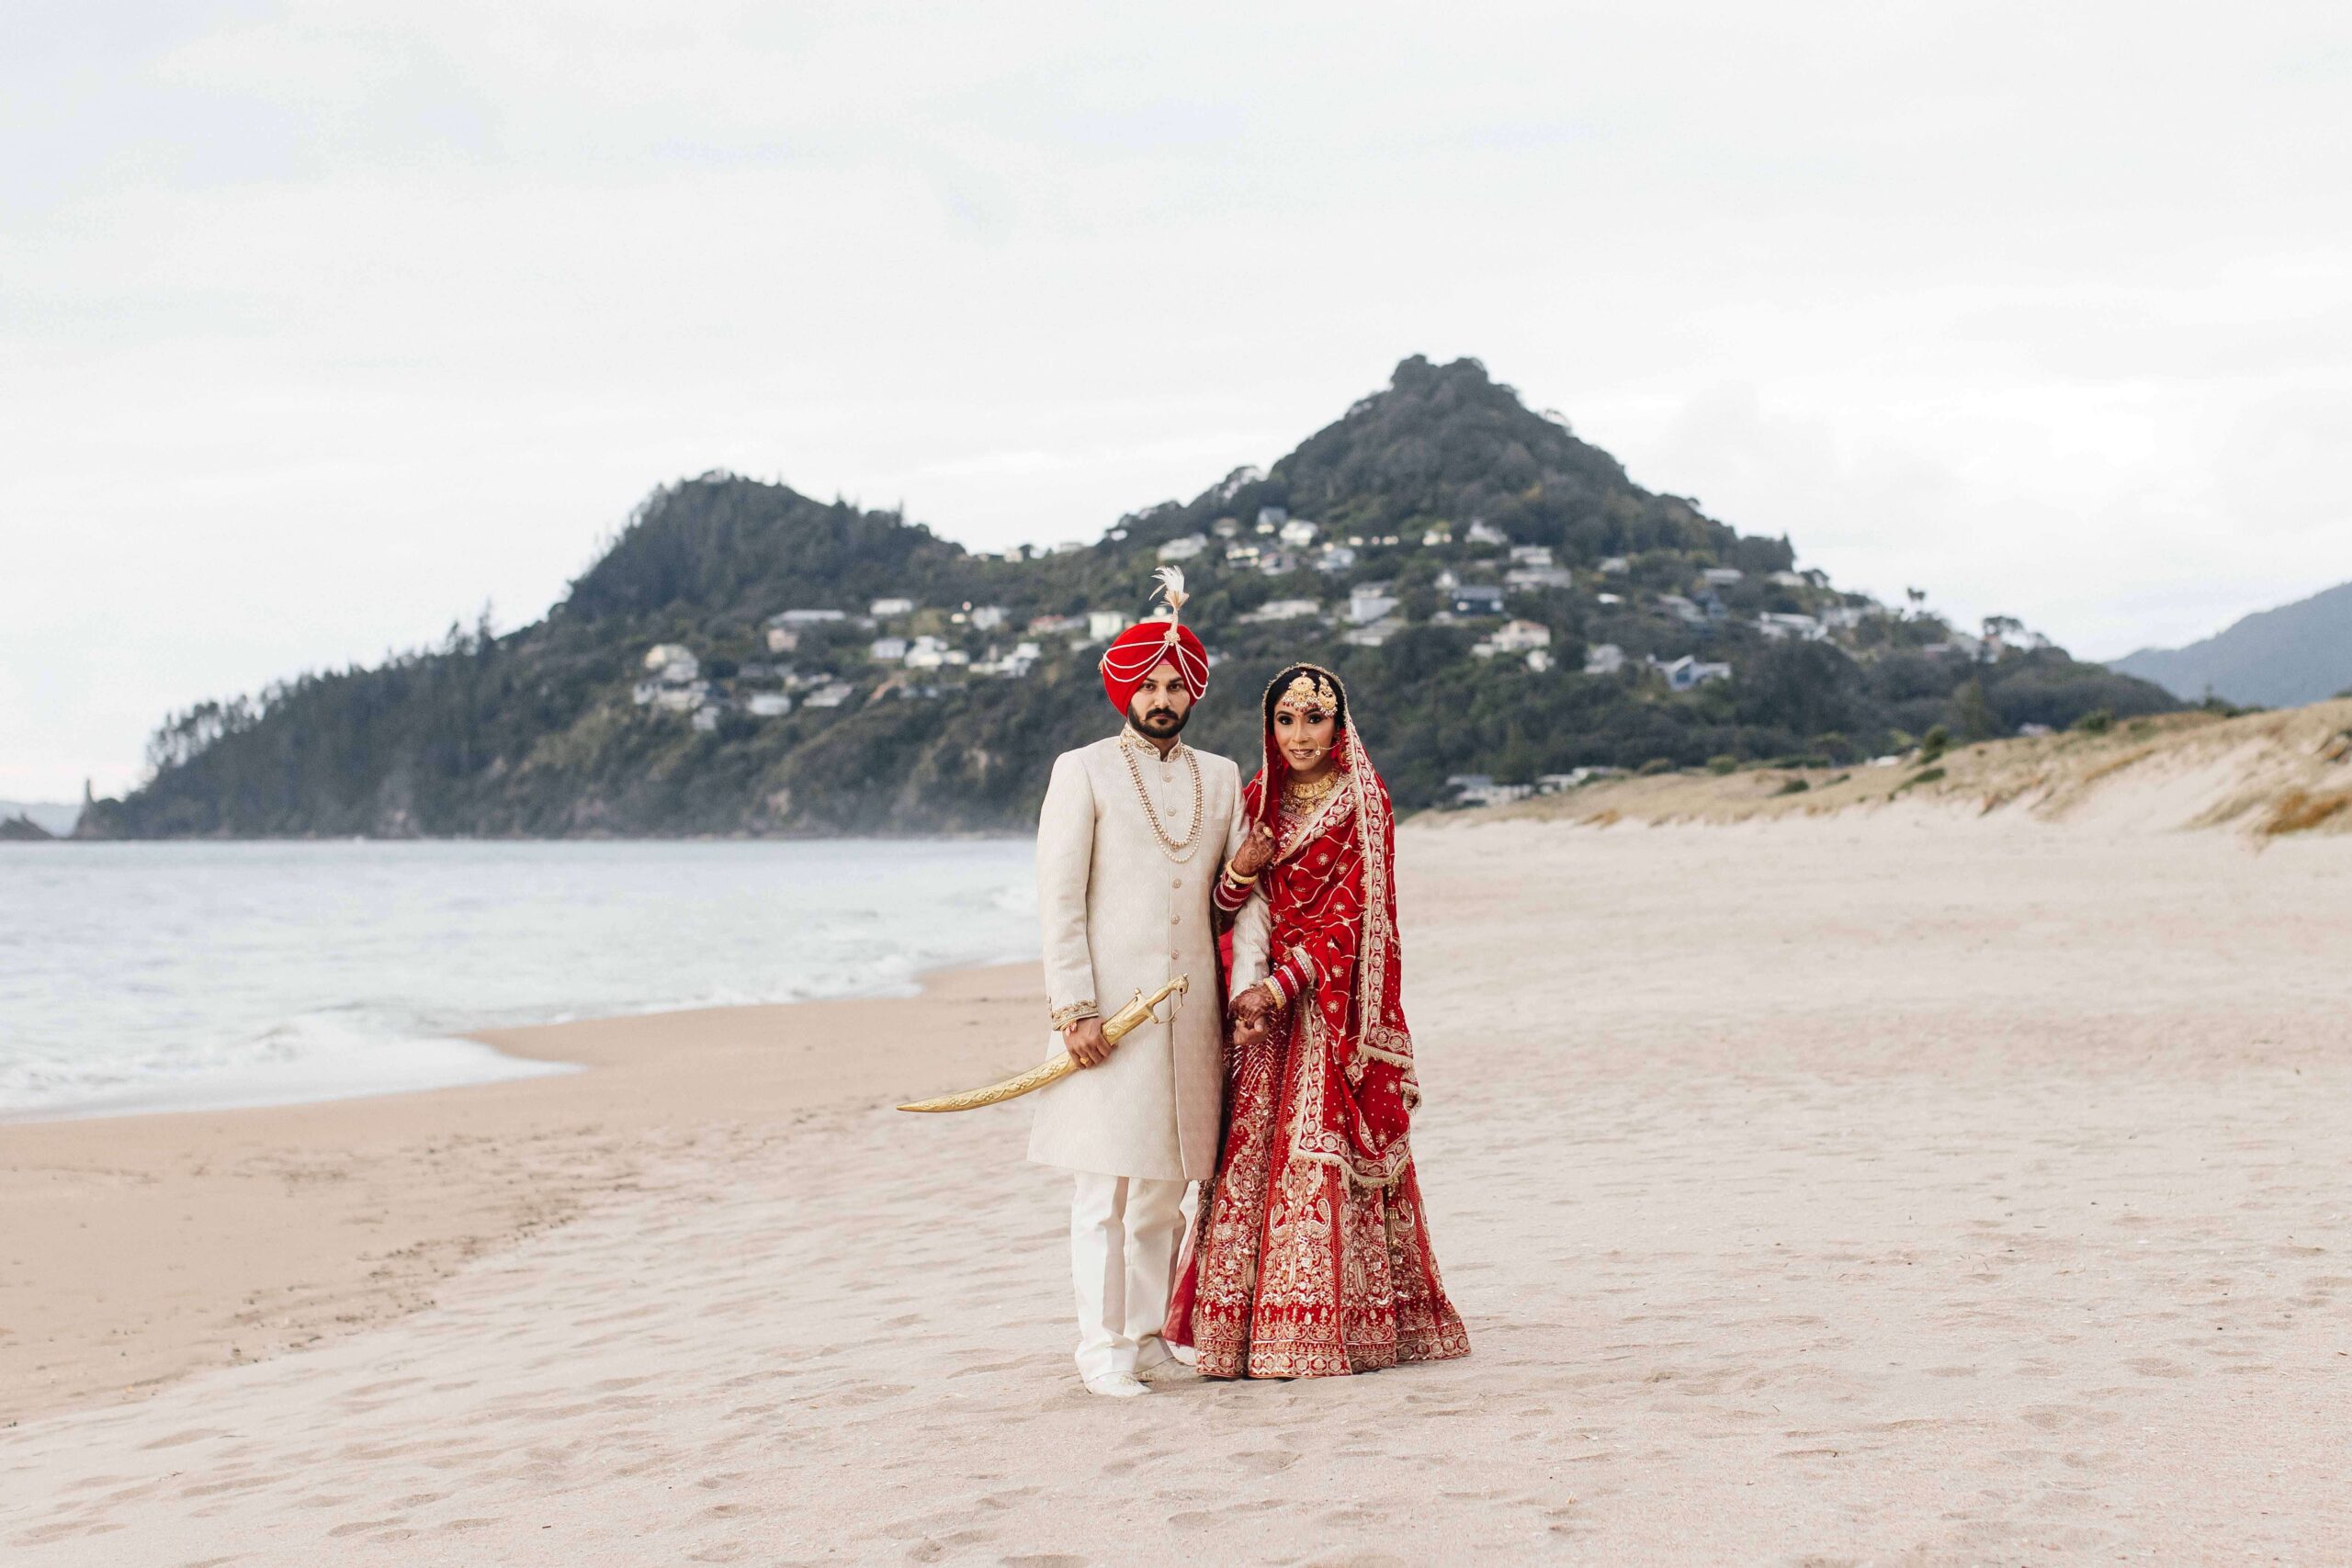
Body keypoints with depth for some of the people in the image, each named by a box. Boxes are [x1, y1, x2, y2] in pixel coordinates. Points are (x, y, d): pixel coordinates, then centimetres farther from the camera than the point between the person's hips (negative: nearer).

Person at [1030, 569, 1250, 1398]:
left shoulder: (1221, 777, 14)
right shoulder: (1082, 772, 0)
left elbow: (1240, 894, 14)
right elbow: (1059, 899, -5)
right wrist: (1074, 1008, -12)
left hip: (1190, 1006, 4)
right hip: (1109, 1009, -4)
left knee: (1167, 1183, 8)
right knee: (1106, 1184, -5)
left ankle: (1147, 1334, 16)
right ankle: (1102, 1347, 0)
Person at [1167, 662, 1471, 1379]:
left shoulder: (1362, 803, -2)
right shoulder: (1257, 801, 12)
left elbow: (1350, 915, -10)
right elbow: (1246, 912, 7)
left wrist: (1281, 987, -17)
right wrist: (1238, 870, -15)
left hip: (1335, 998, -4)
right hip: (1268, 999, 4)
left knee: (1320, 1154, -9)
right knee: (1252, 1150, -1)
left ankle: (1336, 1326, -5)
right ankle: (1247, 1327, 3)